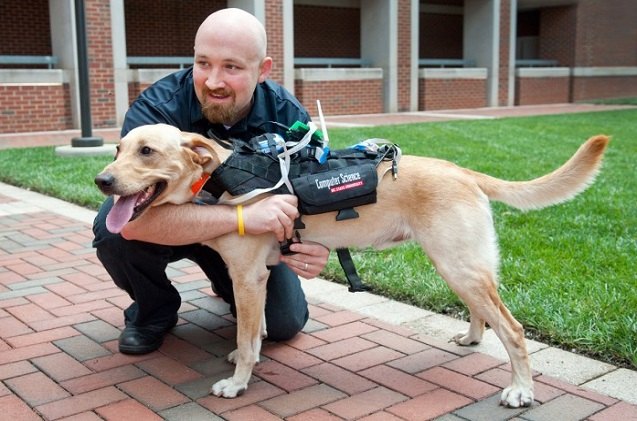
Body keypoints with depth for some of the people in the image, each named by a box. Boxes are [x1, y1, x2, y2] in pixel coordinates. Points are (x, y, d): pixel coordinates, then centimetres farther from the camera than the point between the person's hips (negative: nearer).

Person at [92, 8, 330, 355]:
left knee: (285, 322, -10)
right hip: (172, 226, -2)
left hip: (251, 235, 2)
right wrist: (242, 216, -54)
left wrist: (315, 248, -42)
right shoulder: (156, 108, -32)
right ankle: (154, 310, 1)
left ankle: (228, 282, 25)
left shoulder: (289, 117, -22)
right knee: (114, 226, -32)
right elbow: (134, 219, -44)